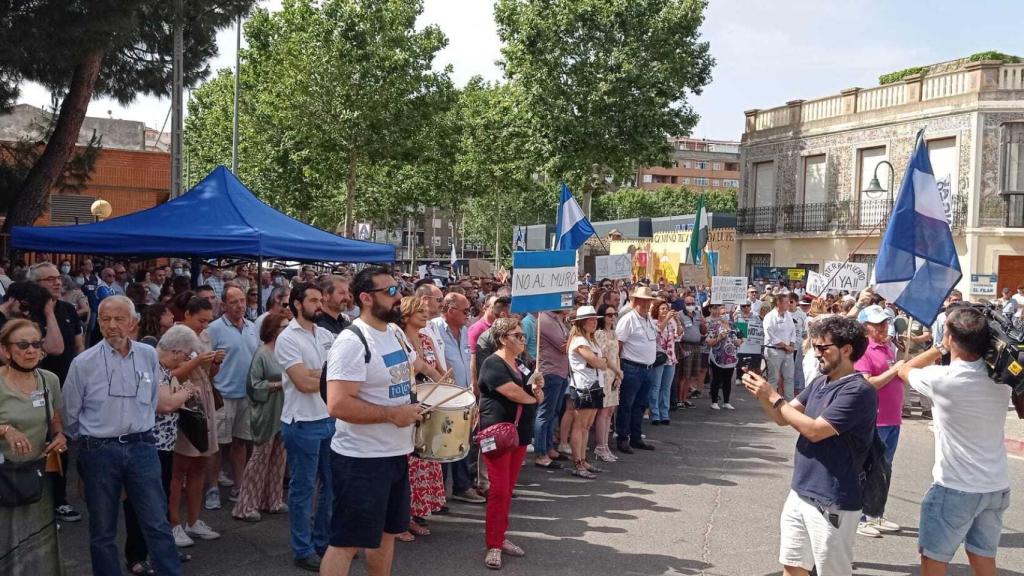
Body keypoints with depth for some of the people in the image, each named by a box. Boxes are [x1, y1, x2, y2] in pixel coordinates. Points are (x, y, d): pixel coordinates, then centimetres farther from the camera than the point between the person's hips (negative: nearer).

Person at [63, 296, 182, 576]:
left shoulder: (148, 355, 0)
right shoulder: (83, 363, -8)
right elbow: (70, 415, 4)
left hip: (142, 448, 2)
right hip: (99, 452, -1)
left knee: (157, 523, 3)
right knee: (102, 530, 11)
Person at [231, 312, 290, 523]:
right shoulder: (262, 354, -12)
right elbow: (254, 385, -15)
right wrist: (279, 384, -18)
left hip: (283, 411, 7)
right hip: (267, 413, -7)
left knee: (278, 457, 13)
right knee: (260, 457, -2)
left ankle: (273, 500, 24)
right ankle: (246, 506, 7)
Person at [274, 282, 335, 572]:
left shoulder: (326, 335, 9)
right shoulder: (287, 339, -11)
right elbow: (304, 383, -18)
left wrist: (317, 374, -13)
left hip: (331, 419, 7)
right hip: (303, 423, -7)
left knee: (332, 484, 15)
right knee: (303, 488, 5)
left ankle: (323, 540, 30)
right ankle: (303, 550, 17)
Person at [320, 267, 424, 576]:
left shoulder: (396, 333, 7)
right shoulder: (352, 342, -21)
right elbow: (338, 405, -29)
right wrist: (392, 414, -23)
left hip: (397, 453, 9)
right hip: (361, 459, -9)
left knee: (386, 532, 21)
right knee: (347, 541, 1)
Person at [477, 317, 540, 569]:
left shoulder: (521, 365, 14)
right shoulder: (493, 364, -13)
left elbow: (535, 394, 16)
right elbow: (513, 393, -22)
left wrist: (537, 387, -8)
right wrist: (534, 396, -2)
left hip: (519, 433, 8)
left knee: (508, 489, 12)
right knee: (499, 490, -8)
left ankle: (501, 537, 21)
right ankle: (493, 546, 0)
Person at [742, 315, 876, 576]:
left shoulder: (858, 391, -18)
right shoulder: (819, 383, 8)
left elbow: (814, 431, -23)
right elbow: (783, 418, 11)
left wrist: (775, 397, -16)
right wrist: (762, 395, -8)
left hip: (831, 502, -8)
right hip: (800, 493, 8)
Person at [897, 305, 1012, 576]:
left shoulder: (942, 379, -19)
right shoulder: (1001, 377, -4)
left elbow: (905, 370, 2)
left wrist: (940, 348, 8)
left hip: (956, 489, -6)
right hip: (997, 487, 6)